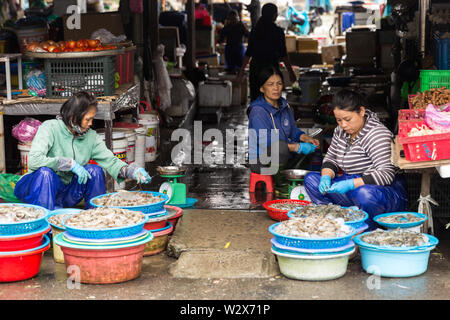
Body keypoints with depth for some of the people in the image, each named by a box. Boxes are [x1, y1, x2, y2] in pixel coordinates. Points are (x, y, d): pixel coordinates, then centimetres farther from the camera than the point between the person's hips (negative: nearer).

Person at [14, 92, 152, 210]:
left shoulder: (90, 136, 0)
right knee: (45, 171, -36)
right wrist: (71, 164, -30)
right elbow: (33, 160, -29)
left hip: (66, 192, 5)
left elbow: (110, 160, -4)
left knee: (94, 170, -16)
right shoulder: (50, 128, -17)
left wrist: (132, 171, -23)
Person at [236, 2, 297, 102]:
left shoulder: (255, 30, 4)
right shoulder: (278, 31, -7)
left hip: (255, 67, 4)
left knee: (255, 98, 9)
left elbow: (248, 53, 4)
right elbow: (283, 54, -8)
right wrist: (291, 72, -1)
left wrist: (241, 71, 8)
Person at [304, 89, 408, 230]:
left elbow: (386, 174, -27)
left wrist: (351, 184, -34)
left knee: (364, 193, -42)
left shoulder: (377, 133, -19)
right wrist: (326, 176, -7)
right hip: (354, 188, 8)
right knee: (311, 179, 1)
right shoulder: (340, 131, 6)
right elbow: (330, 158, 17)